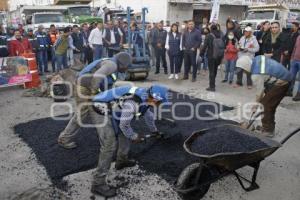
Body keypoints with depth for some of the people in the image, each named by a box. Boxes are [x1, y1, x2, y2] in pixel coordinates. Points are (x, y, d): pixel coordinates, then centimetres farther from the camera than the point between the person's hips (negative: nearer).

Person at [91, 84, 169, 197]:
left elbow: (148, 114, 18)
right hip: (103, 113, -10)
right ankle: (98, 184, -6)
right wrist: (134, 137, -4)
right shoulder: (132, 102, -31)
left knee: (124, 136, 19)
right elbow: (124, 125, -21)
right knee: (110, 147, -12)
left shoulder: (145, 96, -1)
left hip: (113, 113, 10)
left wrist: (154, 130, 32)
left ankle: (121, 161, 40)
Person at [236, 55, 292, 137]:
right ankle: (268, 126, 27)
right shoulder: (257, 58, -3)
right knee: (270, 104, 15)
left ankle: (268, 131, 2)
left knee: (266, 105, -6)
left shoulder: (256, 75, -25)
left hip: (281, 83, -10)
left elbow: (260, 91, -14)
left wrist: (256, 105, 2)